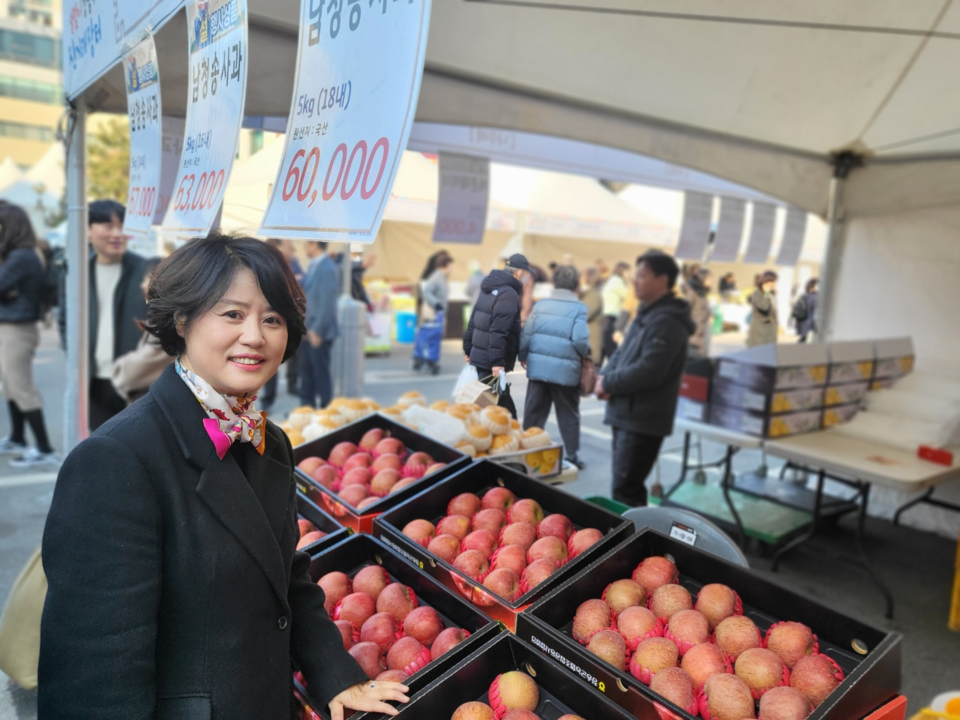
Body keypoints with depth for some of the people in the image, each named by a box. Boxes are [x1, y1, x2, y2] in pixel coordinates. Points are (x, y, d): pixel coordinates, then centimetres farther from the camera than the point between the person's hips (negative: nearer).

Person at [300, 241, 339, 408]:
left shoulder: (327, 269, -17)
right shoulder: (313, 266, 13)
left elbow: (327, 303, -20)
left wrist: (317, 330, -19)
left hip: (320, 331, -9)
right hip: (310, 330, 9)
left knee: (321, 372, 0)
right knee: (306, 369, 14)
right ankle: (306, 407, 25)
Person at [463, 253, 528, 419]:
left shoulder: (489, 288, 13)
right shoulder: (509, 295, -16)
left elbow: (473, 322, 17)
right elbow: (498, 331, -24)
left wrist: (468, 349, 23)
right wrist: (497, 361, -25)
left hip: (479, 355, 9)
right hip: (490, 361, -9)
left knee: (503, 401, 16)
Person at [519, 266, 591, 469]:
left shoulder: (540, 304, 5)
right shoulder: (579, 308, -7)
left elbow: (525, 335, 2)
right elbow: (580, 341, -17)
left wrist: (523, 357, 18)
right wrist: (586, 353, 5)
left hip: (538, 367, 3)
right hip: (565, 369, -3)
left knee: (534, 413, 13)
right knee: (568, 414, 11)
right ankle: (572, 456, 19)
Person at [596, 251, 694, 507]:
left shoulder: (667, 321, -17)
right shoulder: (646, 314, 16)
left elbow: (648, 371, -24)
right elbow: (622, 353, 19)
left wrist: (608, 383, -13)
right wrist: (605, 376, -1)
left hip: (643, 419, -10)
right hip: (626, 413, 10)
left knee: (625, 491, -8)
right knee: (629, 487, 17)